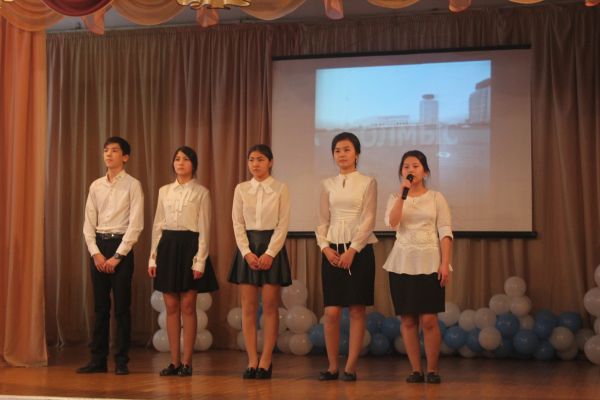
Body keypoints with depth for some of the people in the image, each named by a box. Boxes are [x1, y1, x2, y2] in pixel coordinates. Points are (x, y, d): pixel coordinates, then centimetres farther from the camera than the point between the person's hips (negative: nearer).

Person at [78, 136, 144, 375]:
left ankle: (122, 361, 5)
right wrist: (96, 253, -4)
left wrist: (117, 256, -13)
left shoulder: (132, 185, -4)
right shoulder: (96, 186, 10)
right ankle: (98, 360, 12)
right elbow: (89, 223, 9)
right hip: (98, 246, 4)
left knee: (121, 306, -1)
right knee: (100, 306, 7)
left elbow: (135, 225, -10)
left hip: (121, 246, -4)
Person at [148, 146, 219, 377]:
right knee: (171, 307, 4)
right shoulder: (164, 191, 11)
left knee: (187, 307, -2)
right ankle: (174, 362, 10)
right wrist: (152, 257, 6)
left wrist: (200, 260, -11)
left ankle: (186, 362, 5)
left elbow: (204, 228, -4)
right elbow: (157, 225, 12)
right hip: (167, 247, 4)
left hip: (189, 247, -4)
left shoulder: (201, 193, 0)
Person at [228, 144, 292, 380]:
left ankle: (265, 361, 4)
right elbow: (238, 223, 3)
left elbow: (282, 224, -4)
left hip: (272, 247, -2)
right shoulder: (241, 189, 6)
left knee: (270, 306, -1)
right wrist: (247, 252, -9)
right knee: (248, 307, 1)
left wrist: (270, 253, -14)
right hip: (247, 247, 2)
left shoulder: (280, 189, 0)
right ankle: (252, 361, 5)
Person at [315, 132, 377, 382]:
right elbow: (323, 221, 10)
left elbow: (368, 220, -6)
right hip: (333, 250, 3)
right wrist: (325, 247, -7)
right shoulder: (327, 185, 11)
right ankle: (332, 366, 7)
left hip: (359, 250, -3)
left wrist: (352, 251, -15)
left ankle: (350, 367, 4)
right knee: (331, 312, -2)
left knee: (357, 310, 0)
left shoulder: (368, 183, 1)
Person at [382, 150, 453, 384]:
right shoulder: (395, 198, 9)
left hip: (429, 262, -2)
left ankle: (432, 369, 6)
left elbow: (445, 232, 0)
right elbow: (392, 223, -12)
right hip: (403, 262, 2)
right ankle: (416, 369, 10)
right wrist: (403, 194, -17)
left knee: (428, 319, -6)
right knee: (408, 319, 2)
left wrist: (445, 263, -9)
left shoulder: (436, 198, 5)